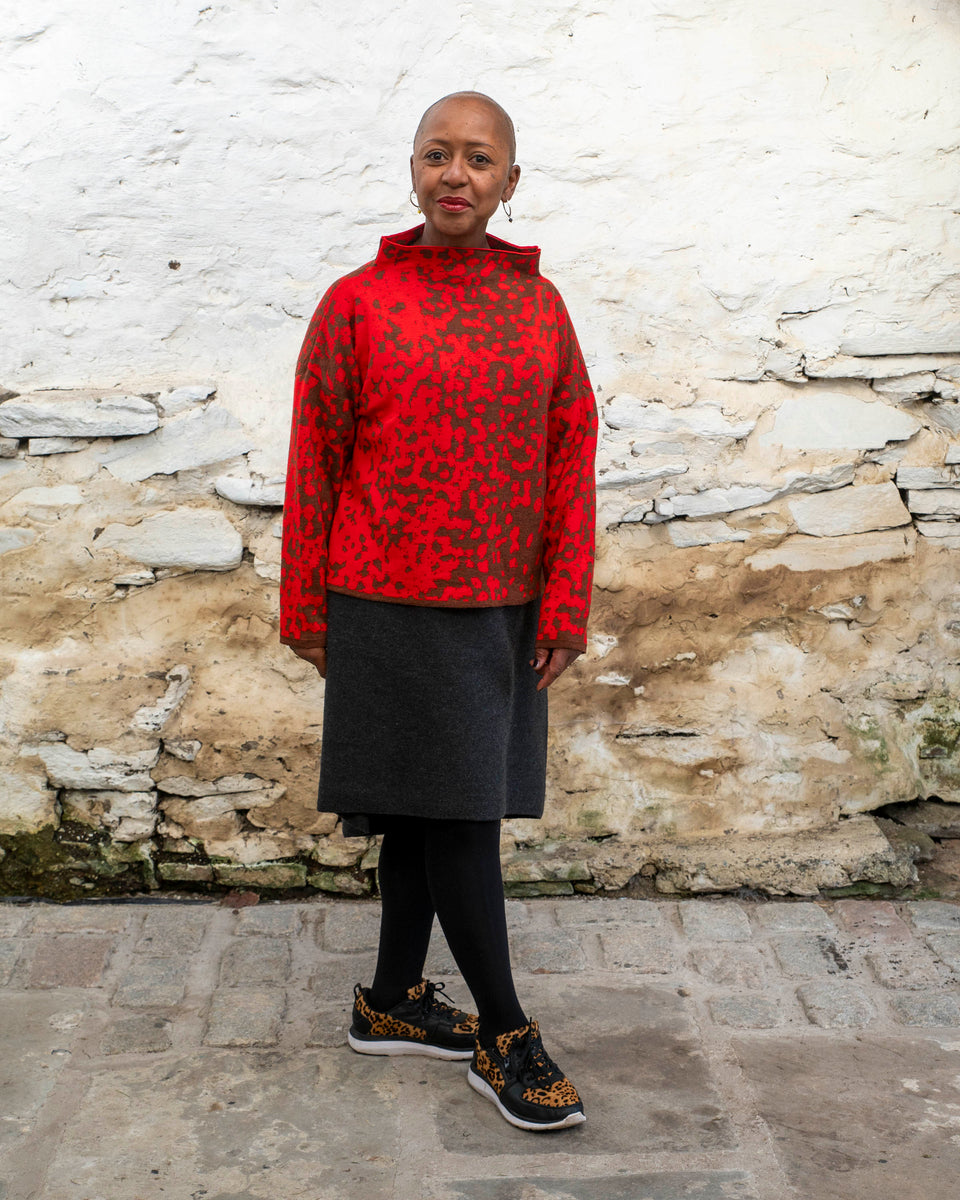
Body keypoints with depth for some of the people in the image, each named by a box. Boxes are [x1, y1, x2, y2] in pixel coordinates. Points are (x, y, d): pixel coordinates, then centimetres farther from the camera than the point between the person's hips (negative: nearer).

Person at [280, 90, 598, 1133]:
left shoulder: (539, 304, 8)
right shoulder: (357, 304, -2)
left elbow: (570, 459, 5)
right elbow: (314, 467, 0)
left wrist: (565, 606, -1)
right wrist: (305, 613, 1)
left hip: (502, 607, 4)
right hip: (393, 605, -4)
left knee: (428, 810, 13)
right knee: (455, 810, -2)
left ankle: (393, 1005, 28)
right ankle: (503, 1036, 11)